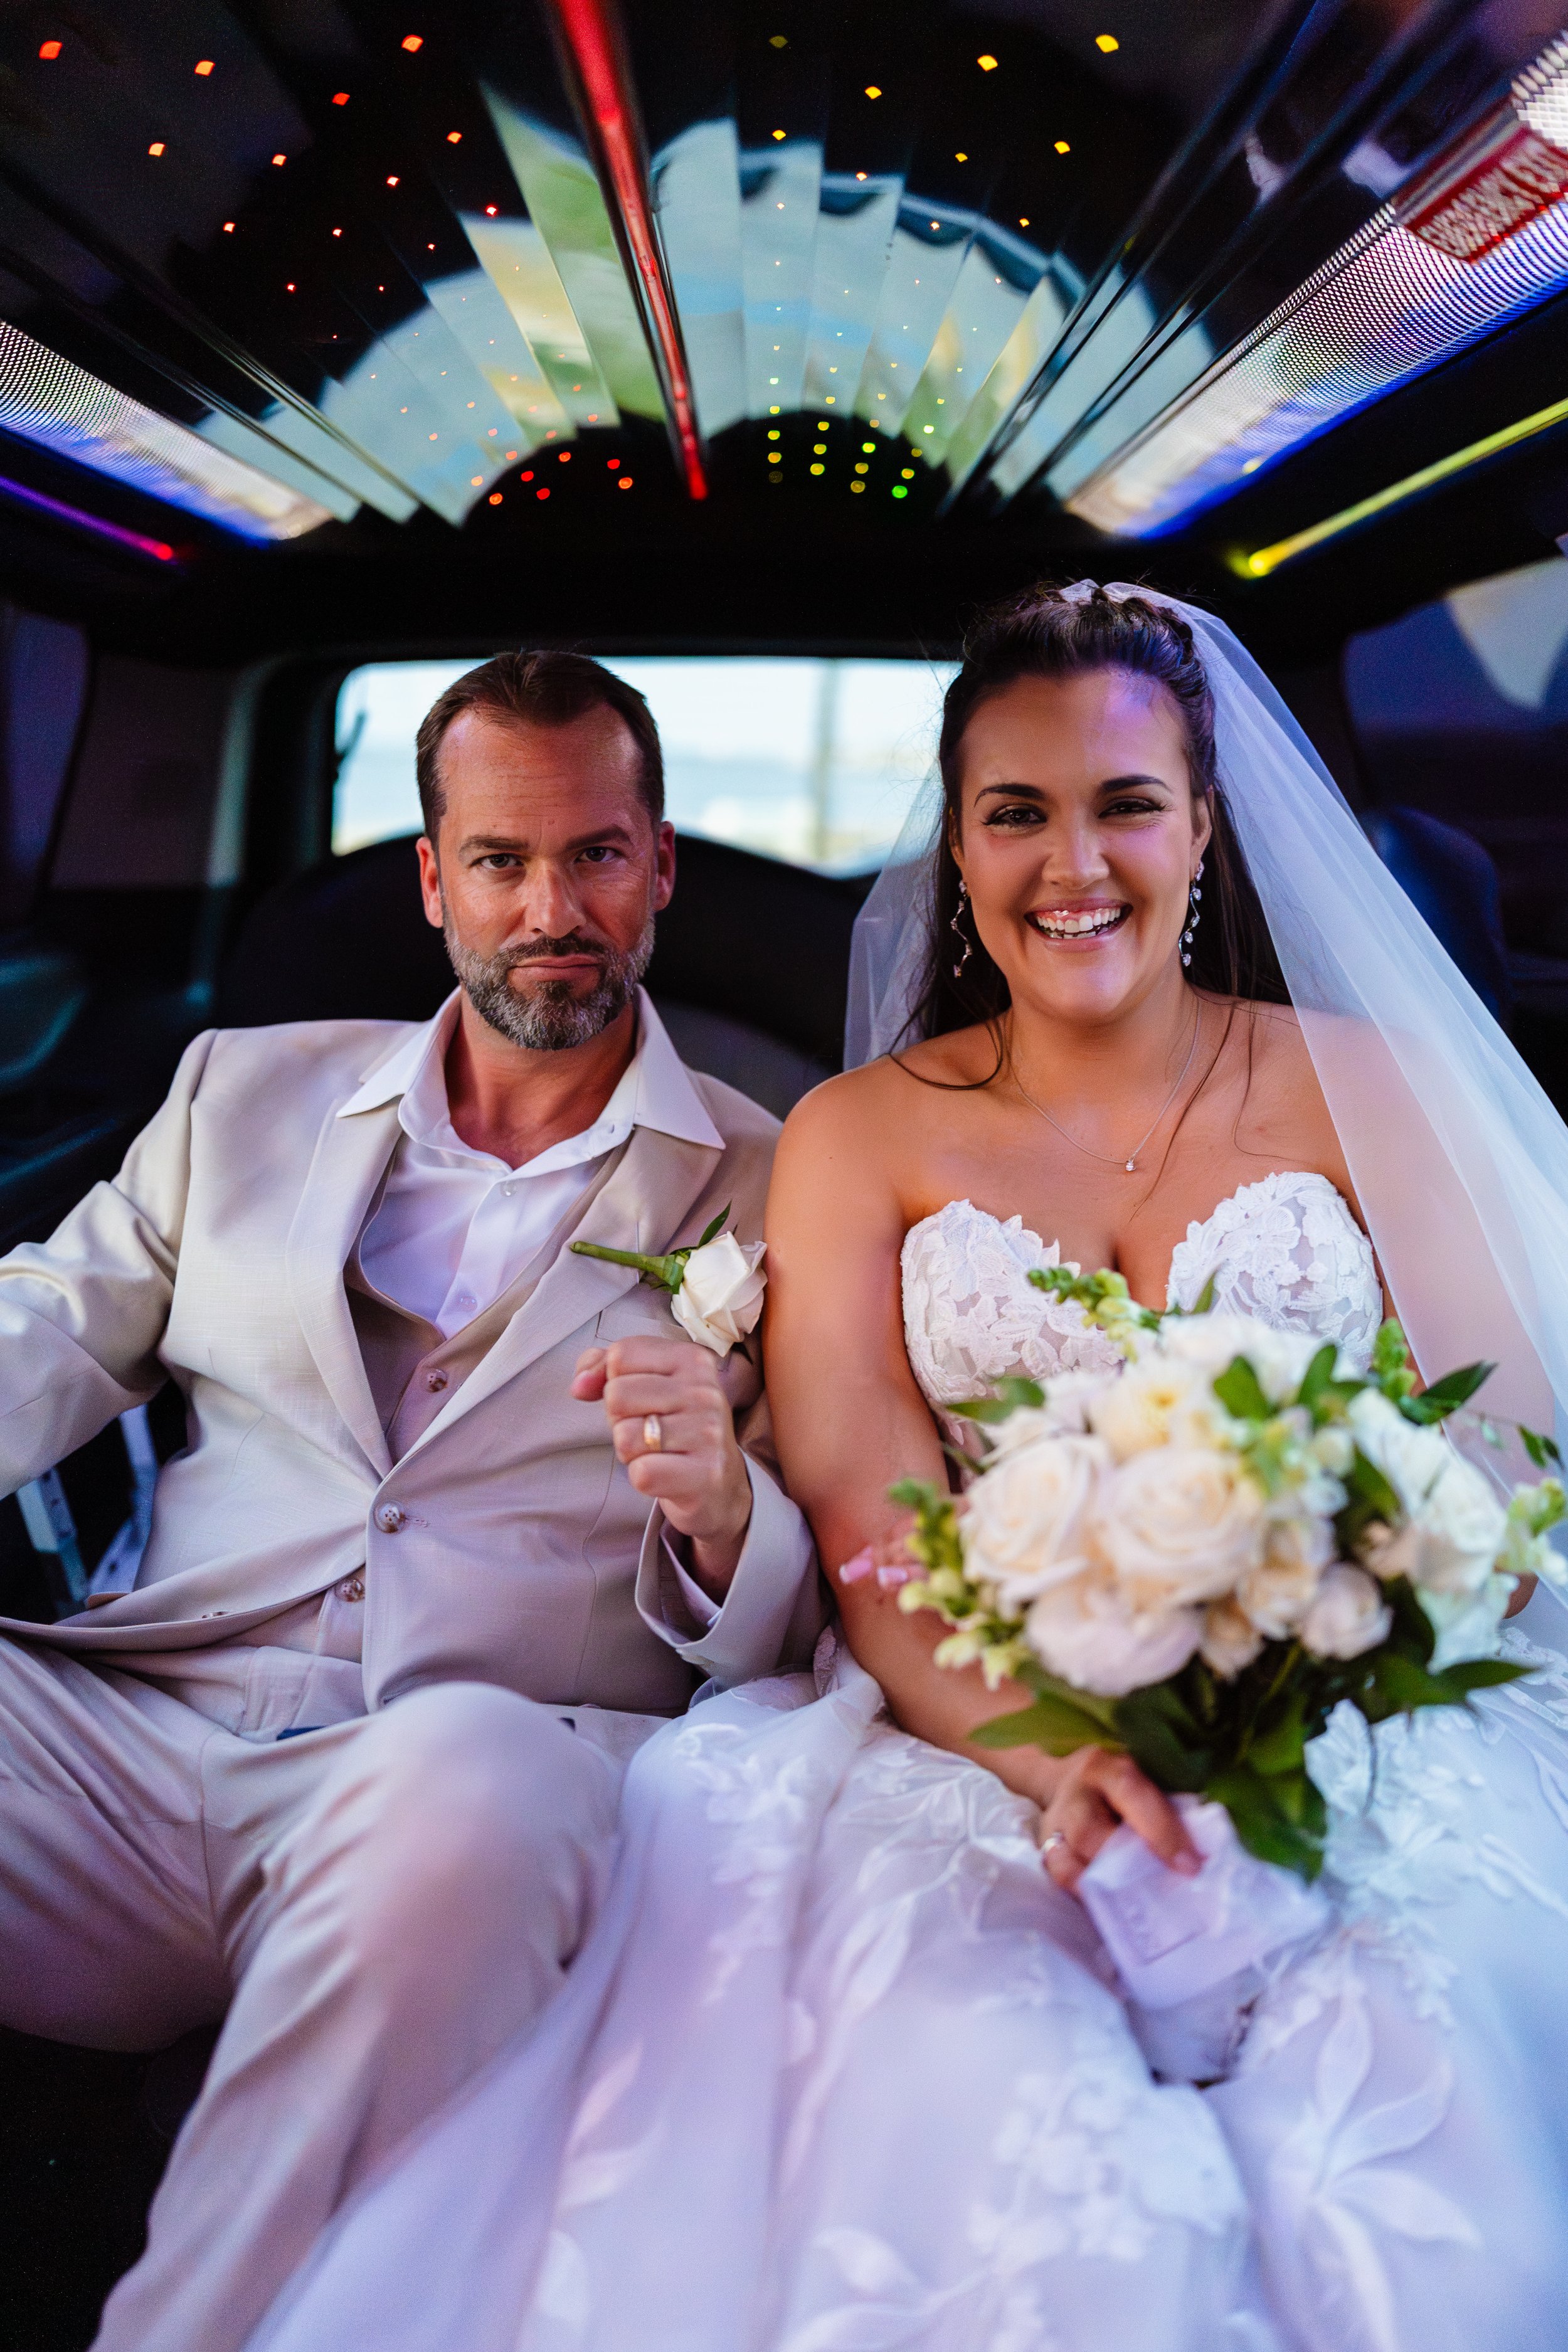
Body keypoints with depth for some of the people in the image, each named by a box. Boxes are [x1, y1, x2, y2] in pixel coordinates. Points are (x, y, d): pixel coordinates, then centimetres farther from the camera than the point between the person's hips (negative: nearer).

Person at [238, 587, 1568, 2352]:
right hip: (977, 1744, 0)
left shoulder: (1365, 1081, 10)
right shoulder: (861, 1133, 10)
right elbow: (874, 1536, -1)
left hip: (1373, 1744, 1)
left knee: (1412, 2198, -29)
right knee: (1004, 2181, -30)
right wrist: (1058, 1751, -22)